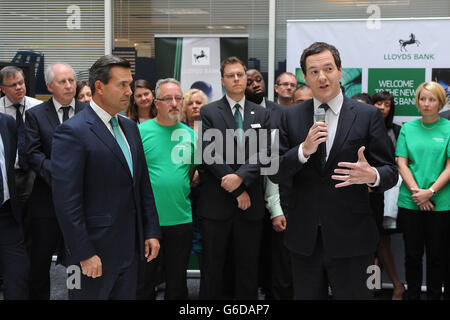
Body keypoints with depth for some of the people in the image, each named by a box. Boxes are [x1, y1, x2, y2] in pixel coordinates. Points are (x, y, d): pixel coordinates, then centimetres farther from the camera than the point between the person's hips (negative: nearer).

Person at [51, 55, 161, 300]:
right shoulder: (72, 132, -14)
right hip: (95, 252, -7)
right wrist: (84, 254, -19)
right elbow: (66, 201, -18)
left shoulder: (130, 127, 11)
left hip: (130, 249, 7)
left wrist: (152, 231, 11)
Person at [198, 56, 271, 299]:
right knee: (212, 268, 5)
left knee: (248, 268, 10)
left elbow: (263, 153, -1)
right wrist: (238, 192, -10)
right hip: (216, 203, -2)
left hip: (250, 204, 3)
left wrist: (240, 177, -18)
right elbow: (210, 155, -7)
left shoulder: (261, 114, 11)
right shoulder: (208, 112, 2)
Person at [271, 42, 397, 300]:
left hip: (350, 238, -2)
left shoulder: (368, 115, -2)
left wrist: (372, 176, -25)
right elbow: (275, 174, 1)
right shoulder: (292, 116, 5)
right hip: (304, 238, 3)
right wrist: (304, 150, -17)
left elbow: (390, 172, -2)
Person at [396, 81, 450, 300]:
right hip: (409, 202, 2)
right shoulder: (407, 128, 7)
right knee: (412, 254, 9)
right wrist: (416, 191, -10)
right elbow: (401, 163, 2)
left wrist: (430, 192, -14)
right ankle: (412, 295, 21)